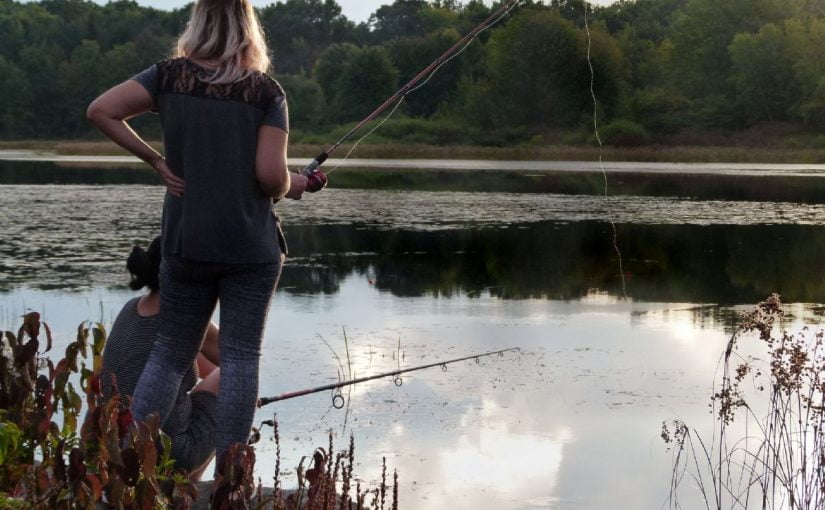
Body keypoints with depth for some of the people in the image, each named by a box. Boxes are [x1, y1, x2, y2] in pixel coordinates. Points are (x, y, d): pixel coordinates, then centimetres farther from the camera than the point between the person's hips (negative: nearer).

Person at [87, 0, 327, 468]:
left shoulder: (169, 77, 0)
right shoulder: (266, 92, -6)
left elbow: (101, 111, -5)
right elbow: (271, 175, -14)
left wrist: (154, 159, 2)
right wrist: (292, 187, 8)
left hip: (186, 244, 2)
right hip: (253, 247, -2)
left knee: (170, 354, 13)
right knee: (241, 357, 3)